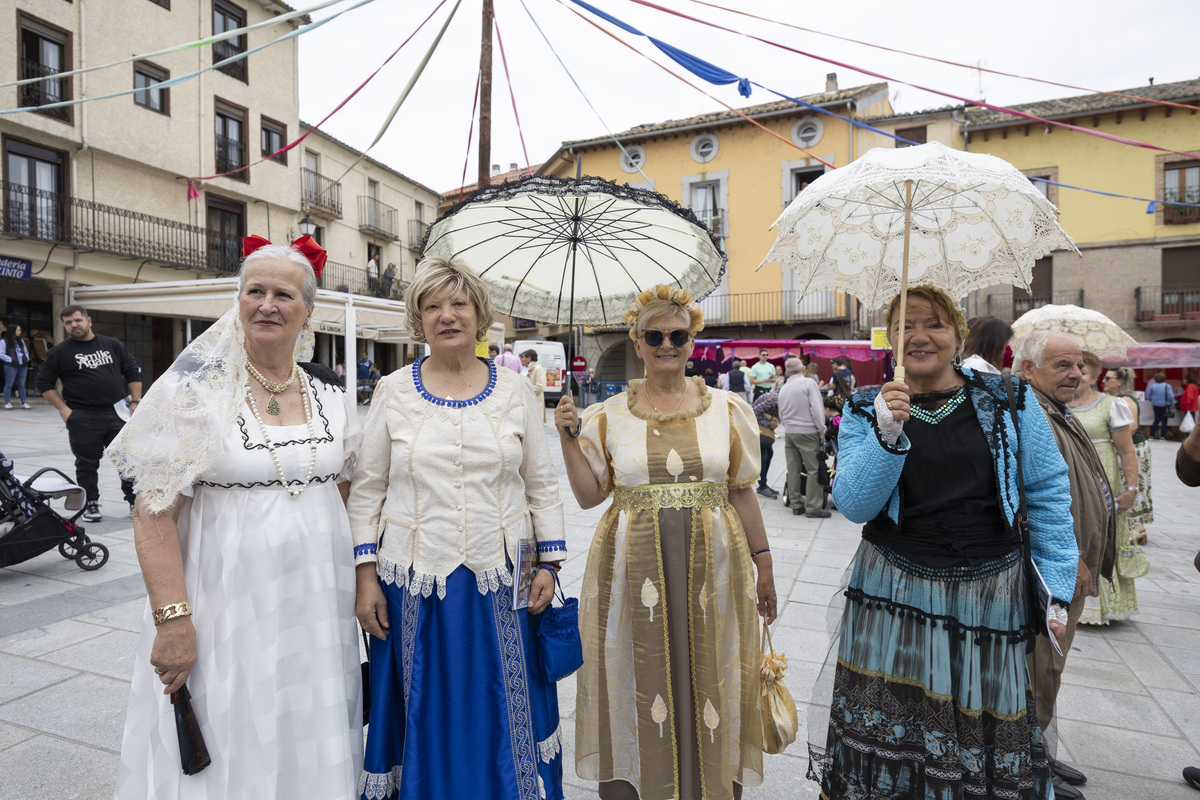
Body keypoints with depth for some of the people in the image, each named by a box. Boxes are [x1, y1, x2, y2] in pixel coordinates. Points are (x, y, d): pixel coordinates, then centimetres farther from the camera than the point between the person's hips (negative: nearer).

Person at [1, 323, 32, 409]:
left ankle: (24, 402, 8)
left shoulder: (21, 340, 17)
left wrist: (26, 359, 7)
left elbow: (26, 351, 22)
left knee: (21, 384, 7)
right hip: (11, 366, -5)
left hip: (22, 365, 5)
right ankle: (7, 402, 5)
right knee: (9, 384, -1)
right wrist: (11, 359, -13)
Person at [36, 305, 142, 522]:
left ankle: (135, 501, 13)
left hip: (118, 414, 1)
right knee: (87, 464, 6)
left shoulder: (113, 345, 8)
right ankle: (91, 505, 19)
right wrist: (63, 409, -4)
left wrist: (135, 402, 3)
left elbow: (133, 372, 12)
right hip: (83, 419, -1)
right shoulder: (60, 351, 3)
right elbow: (44, 383, 6)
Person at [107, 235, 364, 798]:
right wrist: (173, 619, -17)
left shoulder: (330, 391, 3)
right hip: (228, 598, -3)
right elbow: (154, 514, -11)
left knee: (312, 748, 16)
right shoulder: (198, 387, -8)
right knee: (226, 748, 12)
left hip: (318, 598, 4)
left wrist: (358, 583, 9)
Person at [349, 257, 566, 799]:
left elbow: (541, 486, 5)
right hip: (416, 585, 0)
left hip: (502, 584, 1)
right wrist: (366, 576, -2)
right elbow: (366, 490, 3)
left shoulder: (515, 391, 3)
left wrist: (549, 563, -1)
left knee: (505, 713, 12)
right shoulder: (393, 392, 1)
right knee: (427, 715, 12)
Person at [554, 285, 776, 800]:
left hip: (710, 567, 1)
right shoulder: (609, 415, 2)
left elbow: (742, 491, 7)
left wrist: (762, 562, 7)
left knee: (710, 682, 10)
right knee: (638, 683, 9)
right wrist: (568, 437, -9)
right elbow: (588, 496, 2)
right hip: (633, 571, 0)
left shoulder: (726, 409, 3)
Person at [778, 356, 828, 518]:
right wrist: (821, 430, -9)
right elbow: (816, 408, -15)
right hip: (807, 432, -6)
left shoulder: (783, 389, 12)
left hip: (789, 432, 6)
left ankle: (796, 504, 16)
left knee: (793, 470, 9)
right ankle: (813, 507, -1)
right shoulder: (809, 383, -7)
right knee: (815, 470, -1)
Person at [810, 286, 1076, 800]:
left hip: (990, 595, 1)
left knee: (984, 729, 12)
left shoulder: (1010, 402, 1)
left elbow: (1049, 494, 3)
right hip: (893, 595, 0)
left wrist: (1057, 591, 0)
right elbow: (854, 506, -9)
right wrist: (887, 435, -24)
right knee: (886, 738, 4)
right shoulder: (865, 410, -1)